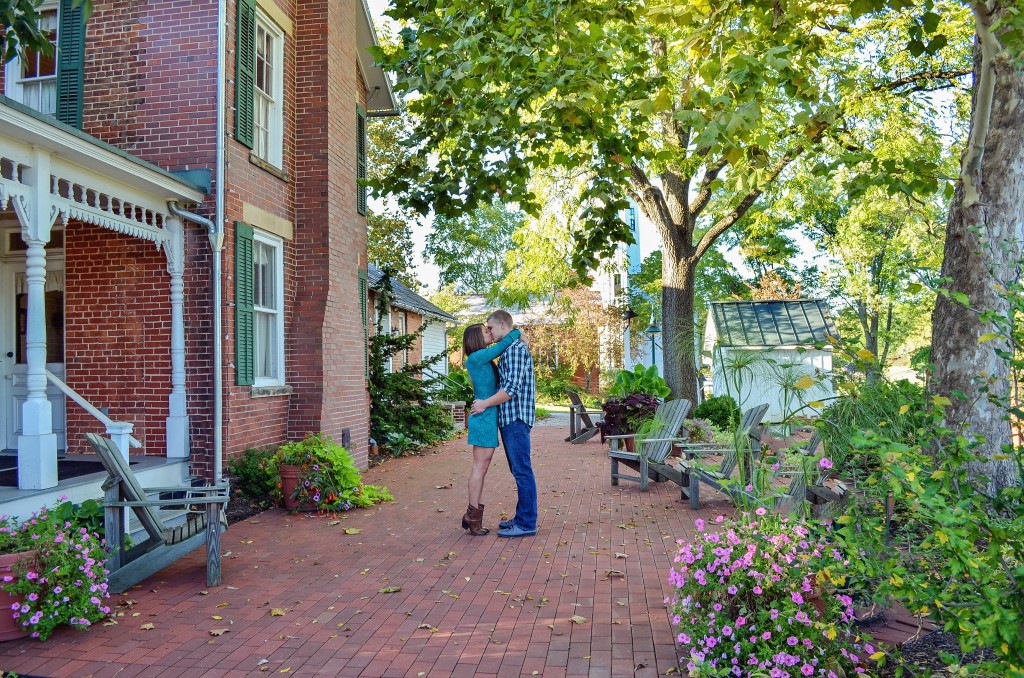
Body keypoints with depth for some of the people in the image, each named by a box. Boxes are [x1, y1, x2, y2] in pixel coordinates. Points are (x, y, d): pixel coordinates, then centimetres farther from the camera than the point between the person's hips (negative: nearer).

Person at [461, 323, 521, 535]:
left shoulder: (486, 360, 17)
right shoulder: (475, 358, -11)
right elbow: (504, 344, -13)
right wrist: (517, 333, 3)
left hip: (489, 417, 9)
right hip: (484, 417, -9)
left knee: (482, 467, 10)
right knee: (480, 467, -4)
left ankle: (474, 517, 15)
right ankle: (473, 516, 2)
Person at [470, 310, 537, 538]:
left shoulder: (516, 349, -12)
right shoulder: (509, 350, 19)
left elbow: (512, 387, -20)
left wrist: (485, 403, -13)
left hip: (516, 418, -10)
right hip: (509, 419, 10)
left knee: (522, 470, -6)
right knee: (518, 470, 13)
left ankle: (527, 523, -1)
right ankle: (522, 517, 20)